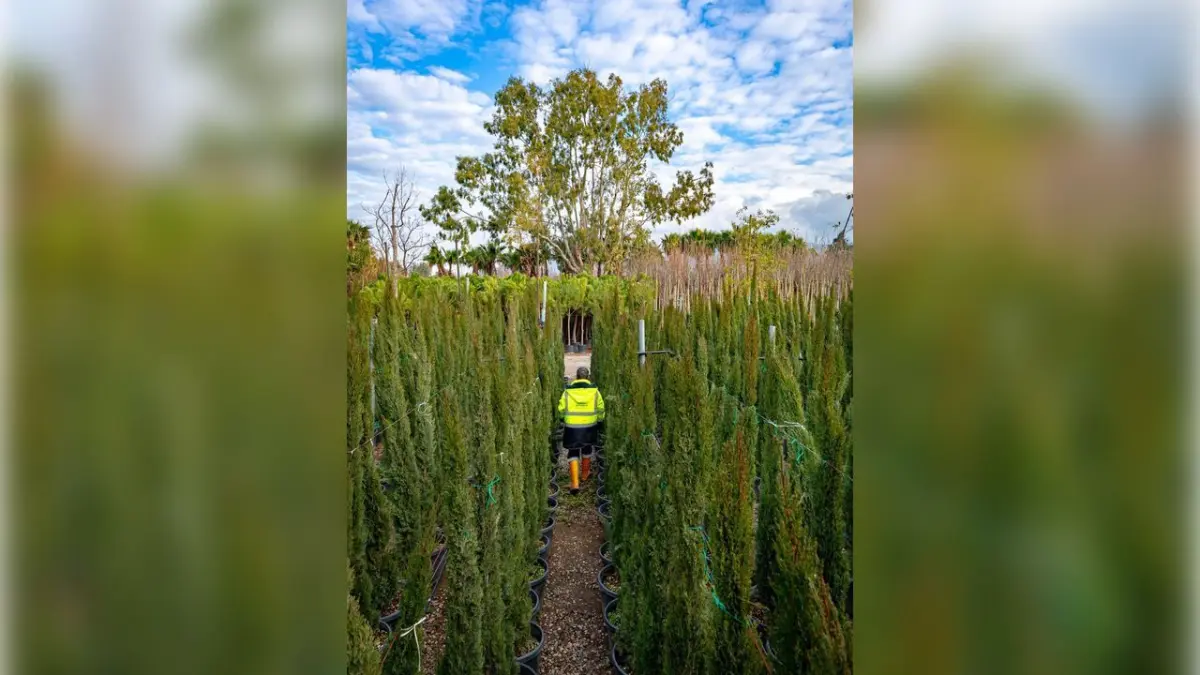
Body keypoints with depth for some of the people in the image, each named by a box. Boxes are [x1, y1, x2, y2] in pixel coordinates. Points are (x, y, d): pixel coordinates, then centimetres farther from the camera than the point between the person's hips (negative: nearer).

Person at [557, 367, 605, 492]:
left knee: (573, 452, 11)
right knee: (587, 449, 26)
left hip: (572, 428, -1)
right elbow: (600, 409, 0)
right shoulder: (594, 391, -5)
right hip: (590, 427, 2)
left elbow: (561, 410, -1)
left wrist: (564, 419, 20)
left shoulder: (567, 391, -7)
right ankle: (585, 473, 44)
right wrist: (599, 421, 18)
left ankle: (575, 482, -1)